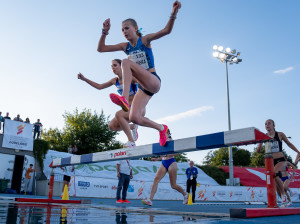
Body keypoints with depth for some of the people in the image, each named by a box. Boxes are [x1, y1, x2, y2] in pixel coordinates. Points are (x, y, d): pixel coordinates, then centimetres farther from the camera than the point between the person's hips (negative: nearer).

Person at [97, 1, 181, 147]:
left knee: (126, 62, -26)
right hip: (142, 87, 6)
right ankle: (161, 128, 17)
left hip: (153, 81, -6)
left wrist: (173, 13, -29)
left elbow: (166, 30, -14)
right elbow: (100, 49, 9)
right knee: (134, 118, -8)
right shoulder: (125, 46, 13)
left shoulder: (144, 40, -1)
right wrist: (105, 32, -5)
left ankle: (125, 99, -43)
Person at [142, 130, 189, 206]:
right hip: (163, 163, 6)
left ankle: (185, 194, 29)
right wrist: (156, 159, 7)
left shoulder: (170, 140, -5)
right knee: (156, 179, -13)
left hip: (171, 163, -6)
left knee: (173, 185, 2)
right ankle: (150, 200, -17)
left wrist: (166, 154, -25)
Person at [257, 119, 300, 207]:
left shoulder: (280, 135, -1)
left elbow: (289, 144, 15)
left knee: (274, 174, -31)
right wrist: (260, 142, -17)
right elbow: (258, 151, -2)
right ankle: (284, 201, 23)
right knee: (276, 184, 6)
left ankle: (283, 194, -12)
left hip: (280, 160, -3)